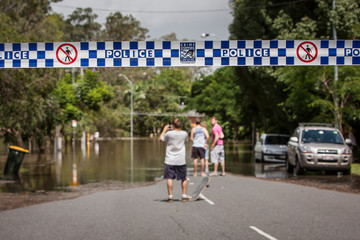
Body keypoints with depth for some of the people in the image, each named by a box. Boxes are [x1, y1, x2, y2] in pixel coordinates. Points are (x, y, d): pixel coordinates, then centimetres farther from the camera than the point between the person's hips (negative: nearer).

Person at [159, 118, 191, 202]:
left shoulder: (169, 133, -11)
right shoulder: (184, 133, -3)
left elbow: (160, 139, 6)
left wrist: (164, 130, 19)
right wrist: (177, 129, 22)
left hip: (170, 160, -2)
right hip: (181, 160, 2)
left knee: (170, 178, 1)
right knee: (184, 178, 13)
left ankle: (170, 196, -3)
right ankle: (184, 195, 13)